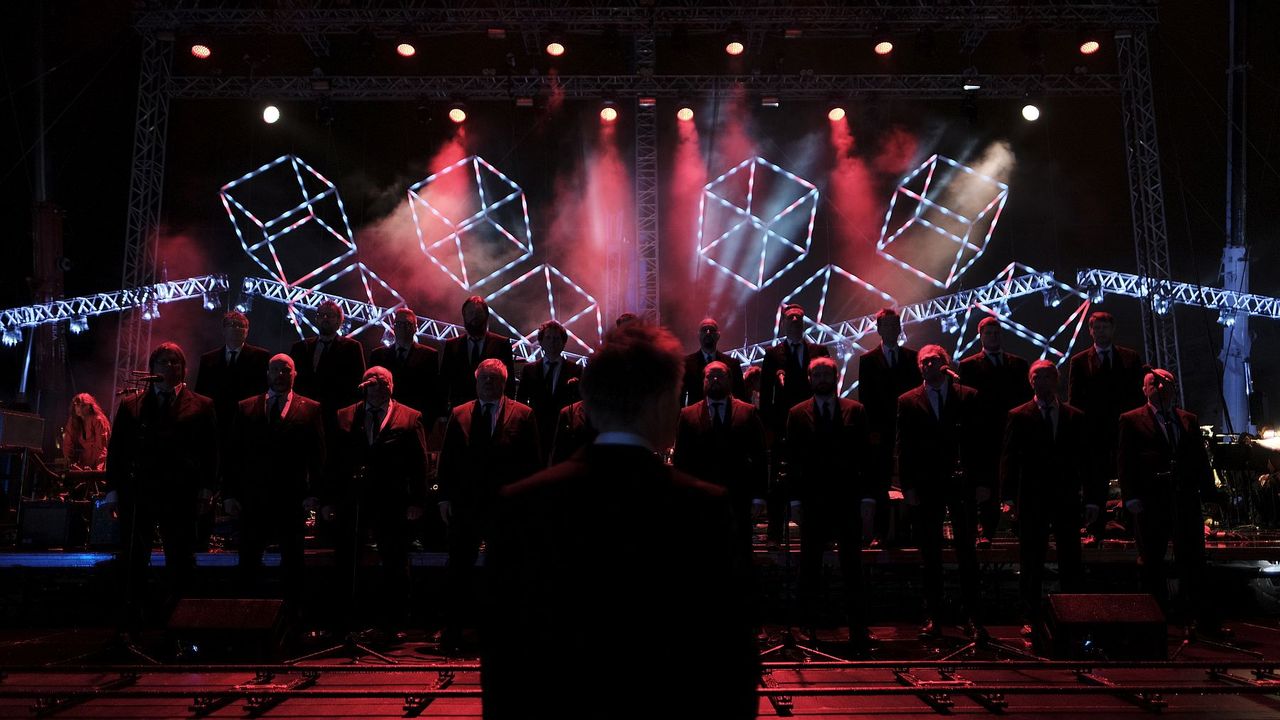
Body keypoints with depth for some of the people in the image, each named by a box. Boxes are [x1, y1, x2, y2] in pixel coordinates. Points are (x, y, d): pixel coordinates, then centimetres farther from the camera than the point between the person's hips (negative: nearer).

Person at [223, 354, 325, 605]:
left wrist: (313, 493, -7)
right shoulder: (245, 408, 9)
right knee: (248, 564, 7)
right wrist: (229, 494, 0)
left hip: (292, 500, -1)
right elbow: (234, 454, 7)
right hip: (253, 500, 2)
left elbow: (317, 456, 0)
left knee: (292, 564, 6)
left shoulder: (310, 409, 4)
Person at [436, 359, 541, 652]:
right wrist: (445, 497, 1)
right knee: (458, 569, 5)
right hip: (465, 504, 1)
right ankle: (451, 631, 14)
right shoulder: (458, 415, 9)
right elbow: (447, 460, 8)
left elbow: (533, 460, 1)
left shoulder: (522, 415, 2)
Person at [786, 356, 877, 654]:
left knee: (852, 567, 2)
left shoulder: (855, 411, 7)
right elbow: (792, 459, 4)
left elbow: (865, 455, 4)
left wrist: (868, 497, -2)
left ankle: (858, 630, 6)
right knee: (809, 568, 6)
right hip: (812, 500, 0)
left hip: (847, 499, 0)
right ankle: (809, 627, 14)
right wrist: (795, 499, -1)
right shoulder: (798, 414, 6)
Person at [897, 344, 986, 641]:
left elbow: (979, 441, 3)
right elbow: (904, 448, 4)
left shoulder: (969, 397, 4)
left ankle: (972, 617, 13)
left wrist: (982, 481, -2)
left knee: (967, 553, 4)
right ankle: (932, 617, 14)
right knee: (930, 556, 7)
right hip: (926, 486, 1)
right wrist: (908, 486, -3)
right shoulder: (908, 402, 5)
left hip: (961, 484, 0)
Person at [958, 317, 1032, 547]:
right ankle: (985, 532, 1)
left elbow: (1027, 398, 13)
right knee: (986, 487, -3)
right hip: (984, 435, -3)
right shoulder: (969, 365, 6)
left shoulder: (1019, 364, 16)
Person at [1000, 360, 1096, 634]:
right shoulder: (1018, 416, 3)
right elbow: (1009, 458, -1)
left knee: (1071, 561, 6)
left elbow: (1085, 459, 9)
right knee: (1031, 562, 4)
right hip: (1032, 499, -2)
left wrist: (1092, 498, 3)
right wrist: (1009, 496, -10)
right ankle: (1031, 617, 12)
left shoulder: (1075, 417, 10)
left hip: (1067, 498, 2)